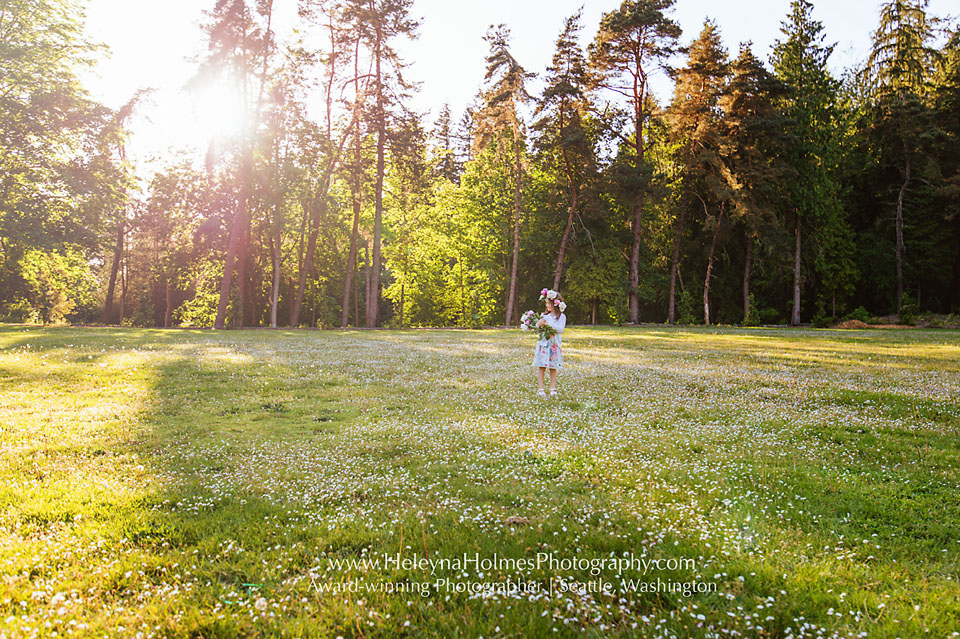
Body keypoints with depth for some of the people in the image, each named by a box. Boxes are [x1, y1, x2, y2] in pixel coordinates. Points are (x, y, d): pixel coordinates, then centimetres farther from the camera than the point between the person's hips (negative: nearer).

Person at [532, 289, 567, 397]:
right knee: (541, 366, -3)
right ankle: (540, 389, -1)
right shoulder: (544, 315, 11)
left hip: (554, 344, -2)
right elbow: (536, 329, 8)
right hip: (543, 343, 2)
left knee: (553, 367, 2)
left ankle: (553, 389, 9)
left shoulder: (561, 317, 3)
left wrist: (549, 324, -18)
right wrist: (538, 324, -14)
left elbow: (561, 329, -11)